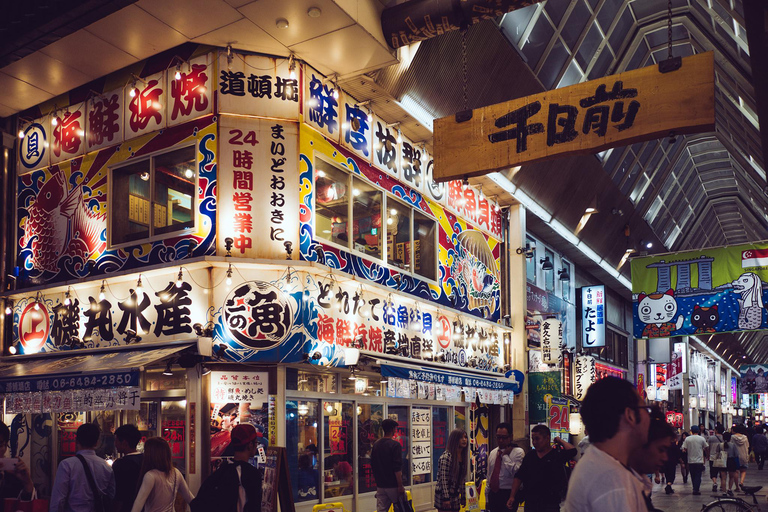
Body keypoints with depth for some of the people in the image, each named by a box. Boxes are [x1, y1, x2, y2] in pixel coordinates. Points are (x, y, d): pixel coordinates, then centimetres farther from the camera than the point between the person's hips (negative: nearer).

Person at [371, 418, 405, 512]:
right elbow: (397, 468, -17)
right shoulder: (395, 445, -13)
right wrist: (400, 486, -14)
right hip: (393, 486, -6)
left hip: (380, 486, 6)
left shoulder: (375, 445, 9)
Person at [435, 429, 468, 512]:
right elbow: (443, 479, -18)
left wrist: (463, 497, 15)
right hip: (444, 496, -7)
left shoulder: (463, 456, 9)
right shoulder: (446, 457, -15)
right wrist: (446, 498, -20)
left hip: (456, 496, 8)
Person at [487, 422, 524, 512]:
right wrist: (487, 499, 17)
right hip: (493, 494, 6)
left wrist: (505, 455, -13)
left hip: (508, 495, -6)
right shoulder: (492, 453, 13)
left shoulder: (518, 452, -6)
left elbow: (516, 472, -21)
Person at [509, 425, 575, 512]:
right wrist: (512, 496, 2)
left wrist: (560, 441, -5)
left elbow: (572, 451, -23)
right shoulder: (530, 455, 9)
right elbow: (519, 477, 10)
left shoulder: (557, 455, -4)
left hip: (551, 505, -4)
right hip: (530, 503, 4)